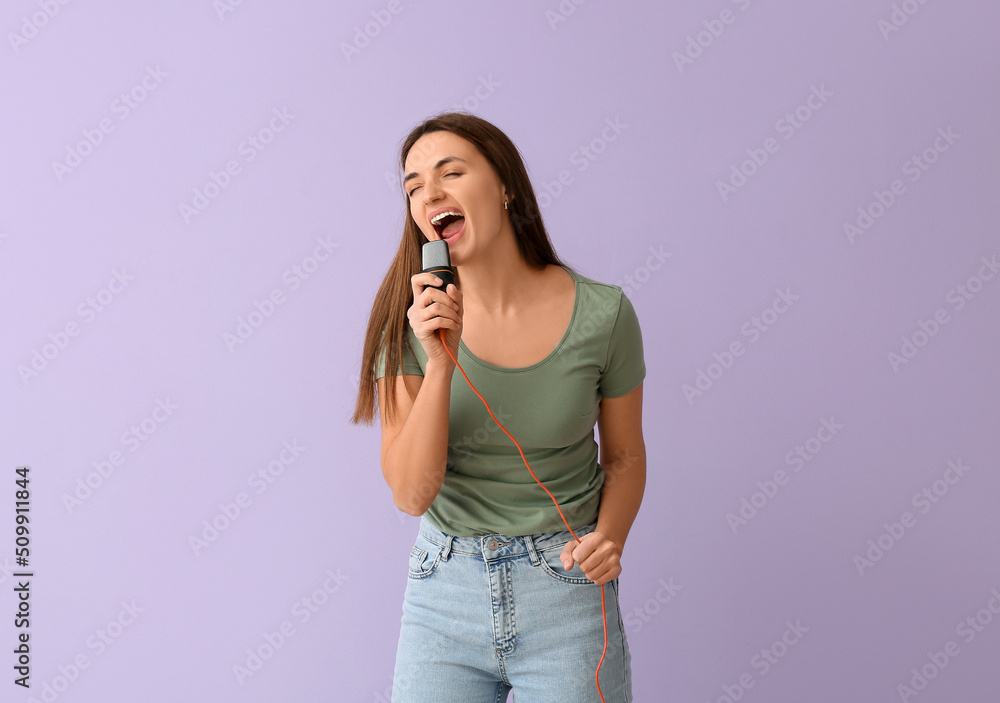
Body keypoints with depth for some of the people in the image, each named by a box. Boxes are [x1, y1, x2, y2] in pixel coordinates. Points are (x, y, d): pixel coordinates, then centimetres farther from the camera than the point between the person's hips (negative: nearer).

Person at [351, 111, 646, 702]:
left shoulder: (601, 314, -11)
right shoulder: (411, 320, -8)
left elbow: (625, 457, 3)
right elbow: (412, 494, -13)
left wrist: (609, 536, -15)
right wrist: (440, 364, -24)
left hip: (566, 591, -1)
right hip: (446, 590, 1)